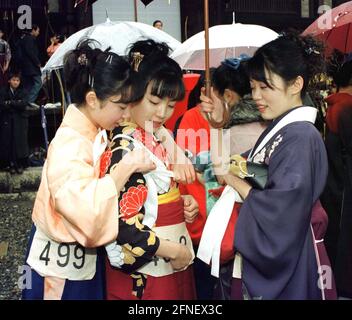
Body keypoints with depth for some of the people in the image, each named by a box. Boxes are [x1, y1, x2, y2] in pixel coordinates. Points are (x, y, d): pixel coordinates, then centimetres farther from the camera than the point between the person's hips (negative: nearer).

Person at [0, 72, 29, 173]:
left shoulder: (22, 92, 6)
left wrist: (10, 103, -8)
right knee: (8, 142, -3)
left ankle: (20, 164, 3)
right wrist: (16, 104, -10)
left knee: (20, 141, -4)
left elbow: (23, 104, -8)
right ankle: (11, 164, 4)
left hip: (20, 121, 0)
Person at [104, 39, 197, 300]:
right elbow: (120, 222, -25)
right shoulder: (125, 148, -19)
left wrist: (181, 202, 0)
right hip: (144, 271, -8)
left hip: (174, 264, 8)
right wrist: (172, 250, -16)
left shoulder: (159, 137, 6)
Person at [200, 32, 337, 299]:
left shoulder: (300, 137, -20)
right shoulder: (278, 129, 8)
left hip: (287, 267, -8)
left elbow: (279, 215, -26)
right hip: (263, 258, 8)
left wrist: (235, 180, -13)